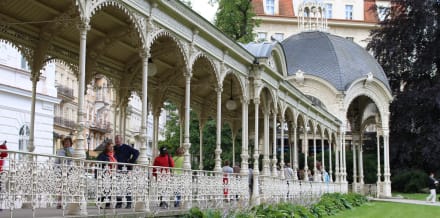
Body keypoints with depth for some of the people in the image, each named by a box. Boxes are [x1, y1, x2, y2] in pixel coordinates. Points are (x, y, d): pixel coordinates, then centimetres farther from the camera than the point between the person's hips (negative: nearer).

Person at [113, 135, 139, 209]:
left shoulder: (126, 147, 0)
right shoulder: (114, 148, 14)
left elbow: (136, 152, -6)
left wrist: (131, 161, -10)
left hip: (126, 169, -4)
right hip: (117, 170, 5)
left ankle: (129, 203, -2)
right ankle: (119, 203, 8)